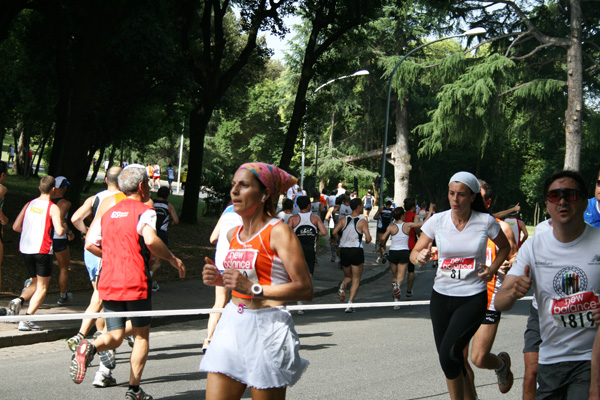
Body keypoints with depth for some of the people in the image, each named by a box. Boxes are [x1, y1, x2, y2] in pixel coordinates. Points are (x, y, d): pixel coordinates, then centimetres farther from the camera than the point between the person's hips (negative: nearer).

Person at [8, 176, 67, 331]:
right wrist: (64, 226, 6)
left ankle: (19, 300, -5)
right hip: (42, 250, -6)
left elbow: (16, 227, 10)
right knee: (42, 287, 5)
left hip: (25, 249, 6)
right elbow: (59, 231, -17)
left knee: (35, 283, 23)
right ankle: (26, 321, -5)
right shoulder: (53, 208, -7)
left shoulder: (29, 204, 10)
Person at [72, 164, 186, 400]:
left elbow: (90, 244, 11)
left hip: (108, 284, 5)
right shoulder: (144, 211, -6)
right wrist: (173, 259, -11)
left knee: (114, 338, 10)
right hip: (135, 283, -5)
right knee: (141, 336, 12)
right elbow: (150, 240, -24)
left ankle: (90, 348, -22)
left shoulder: (108, 214, 13)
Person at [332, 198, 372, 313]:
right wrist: (366, 241, 10)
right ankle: (350, 303, -8)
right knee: (356, 279, 6)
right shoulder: (362, 222, -6)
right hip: (357, 251, -3)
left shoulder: (343, 220, 3)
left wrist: (339, 240, 12)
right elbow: (368, 239, -13)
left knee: (348, 276, 24)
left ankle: (342, 285, -10)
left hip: (344, 251, 3)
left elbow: (334, 232, -6)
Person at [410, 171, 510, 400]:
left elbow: (505, 247, 12)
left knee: (448, 354, -19)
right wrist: (420, 257, -23)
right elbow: (414, 254, 0)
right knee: (452, 359, 9)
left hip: (473, 297, -3)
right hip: (441, 297, 3)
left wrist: (492, 269, -5)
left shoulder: (486, 222, -7)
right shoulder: (437, 220, -3)